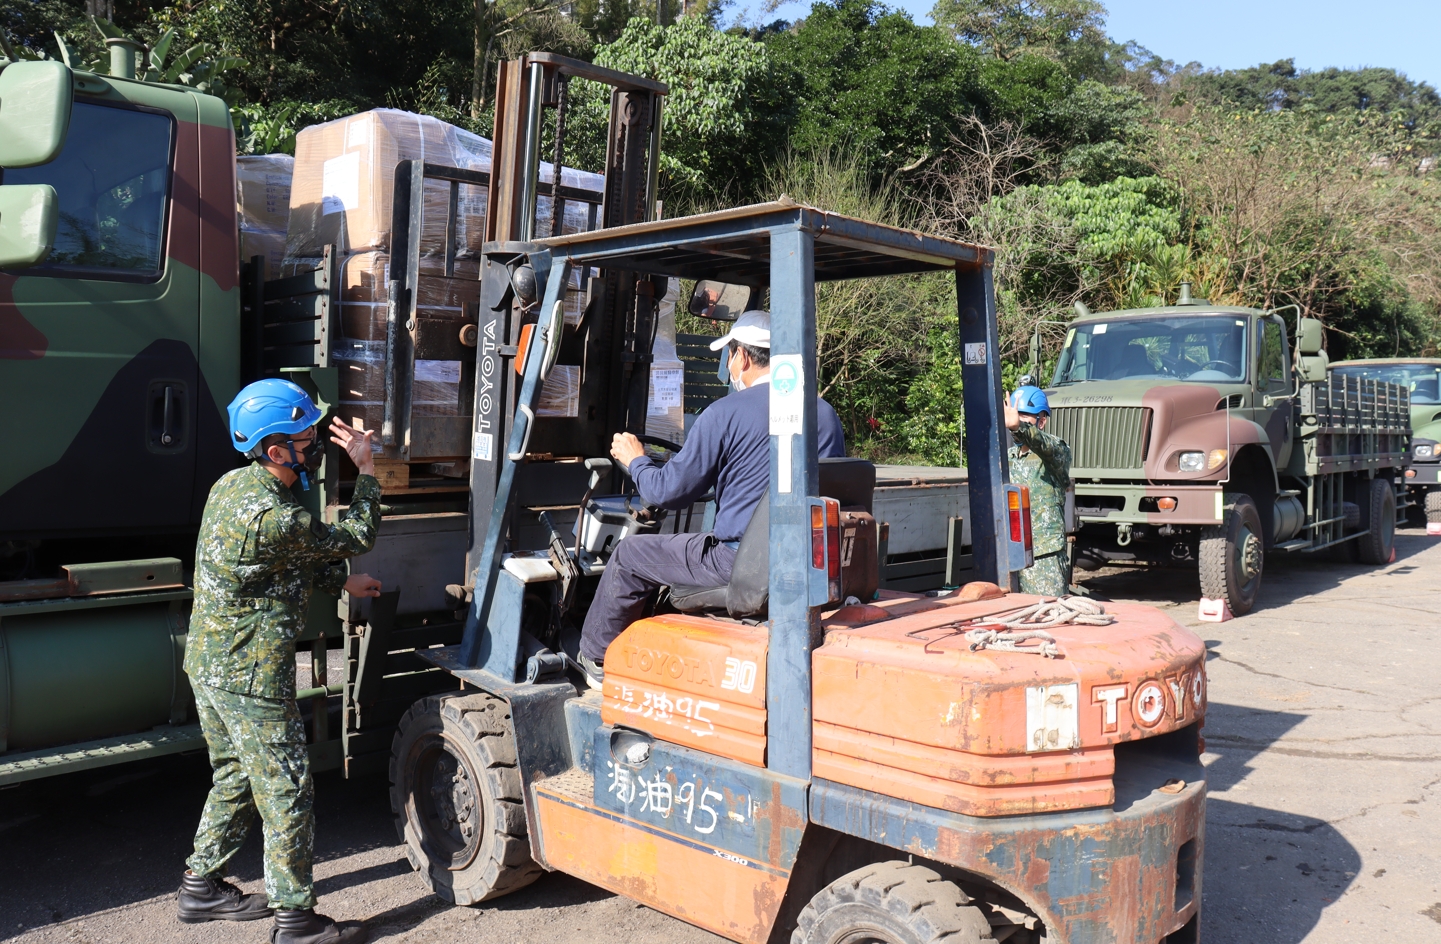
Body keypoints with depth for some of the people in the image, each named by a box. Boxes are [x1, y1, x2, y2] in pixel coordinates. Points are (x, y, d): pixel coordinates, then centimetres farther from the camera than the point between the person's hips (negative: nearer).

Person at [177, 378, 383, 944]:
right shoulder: (272, 516, -26)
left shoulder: (234, 485, 5)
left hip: (208, 662, 10)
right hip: (251, 677, -10)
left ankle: (201, 887, 36)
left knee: (236, 776, 23)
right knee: (286, 791, 1)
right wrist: (367, 470, -6)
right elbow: (355, 539, -13)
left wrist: (340, 583, 16)